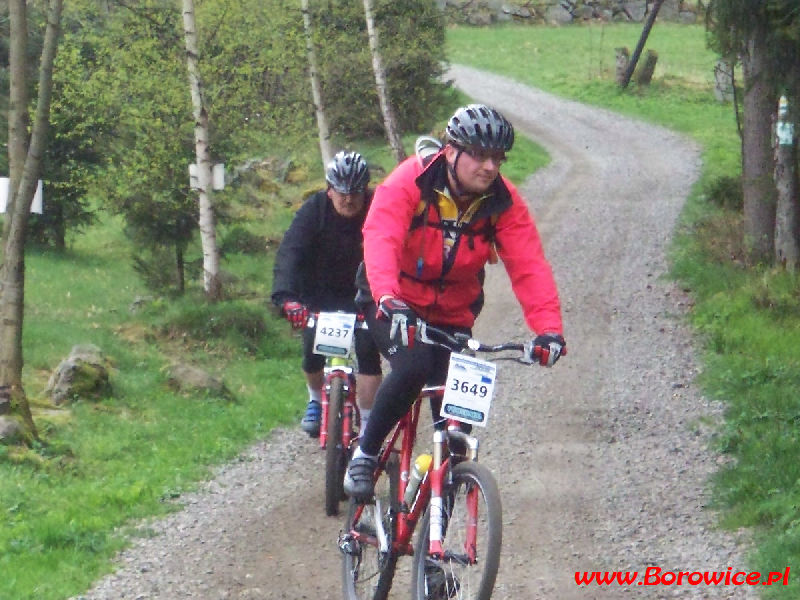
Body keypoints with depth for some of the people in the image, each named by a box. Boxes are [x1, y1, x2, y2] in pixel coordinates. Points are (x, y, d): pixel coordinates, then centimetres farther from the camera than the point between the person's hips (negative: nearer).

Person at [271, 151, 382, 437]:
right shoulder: (314, 210, -20)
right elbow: (290, 253, -30)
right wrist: (286, 297, -47)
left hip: (360, 295, -1)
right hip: (321, 294, 1)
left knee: (368, 352, -16)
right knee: (313, 353, -6)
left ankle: (367, 425, -7)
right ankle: (316, 400, 28)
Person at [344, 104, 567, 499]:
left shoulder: (504, 203, -12)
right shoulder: (409, 182, -22)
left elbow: (529, 267, -21)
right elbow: (380, 240, -37)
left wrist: (548, 329, -36)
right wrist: (389, 300, -55)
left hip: (453, 314, 4)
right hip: (395, 307, -4)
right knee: (412, 368, -31)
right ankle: (364, 454, -12)